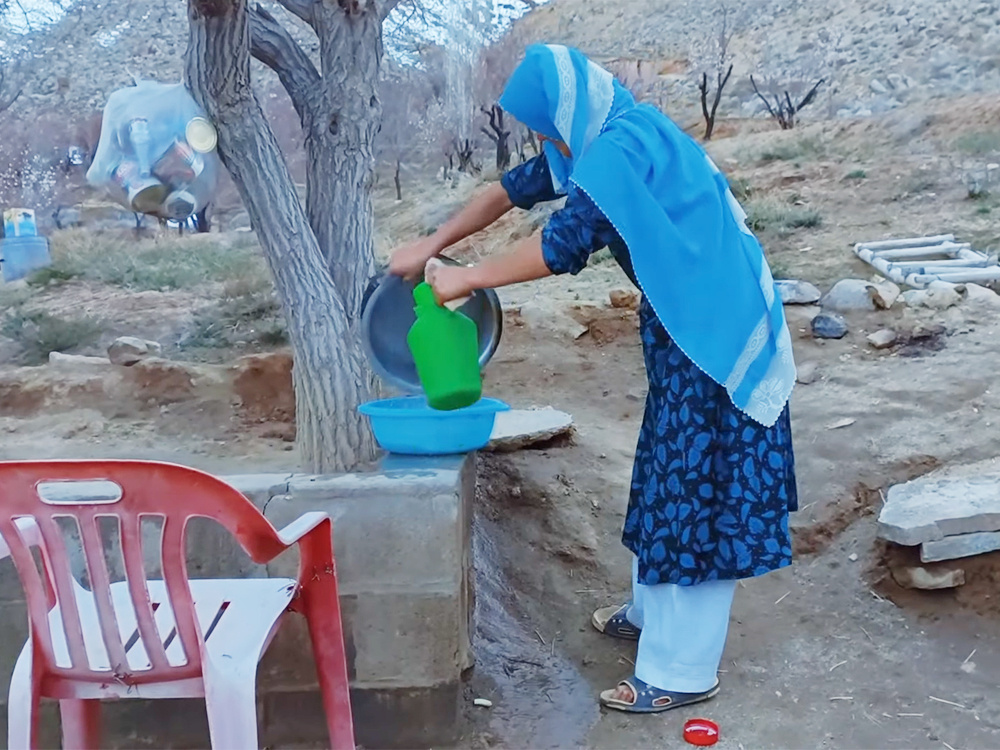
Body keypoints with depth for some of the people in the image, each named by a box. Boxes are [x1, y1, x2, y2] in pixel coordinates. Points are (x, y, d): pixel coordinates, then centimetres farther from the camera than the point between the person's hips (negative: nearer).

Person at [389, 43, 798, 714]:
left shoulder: (622, 149, -21)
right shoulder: (609, 136, 10)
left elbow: (565, 243, -28)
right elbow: (521, 185, 15)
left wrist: (466, 278, -16)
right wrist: (434, 243, 13)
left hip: (712, 334, -10)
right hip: (692, 325, 10)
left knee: (698, 487, -3)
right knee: (671, 472, 19)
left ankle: (683, 670, 9)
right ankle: (653, 611, 37)